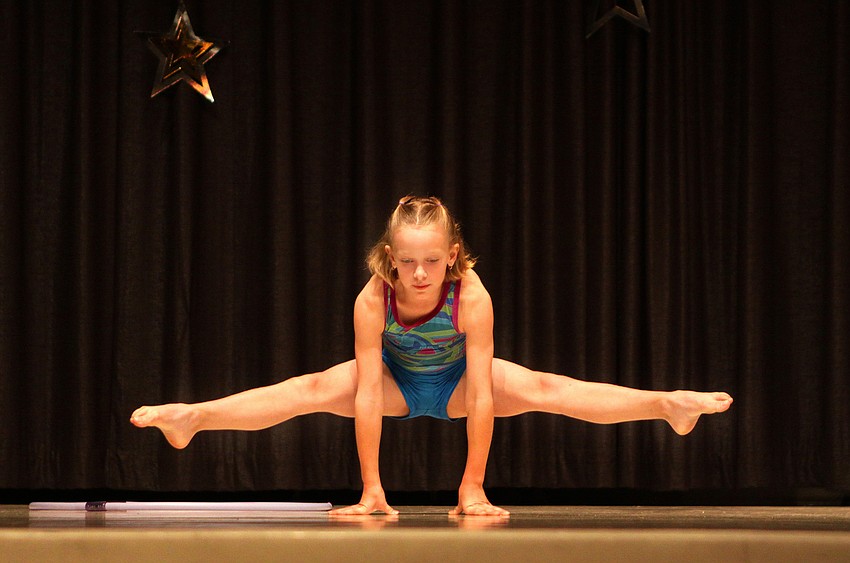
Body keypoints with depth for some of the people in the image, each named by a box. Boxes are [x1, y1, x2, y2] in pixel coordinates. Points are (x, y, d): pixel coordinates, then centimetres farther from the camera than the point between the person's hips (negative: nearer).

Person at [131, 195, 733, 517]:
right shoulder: (373, 299, -34)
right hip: (395, 380, 1)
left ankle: (669, 404, -21)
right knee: (312, 389, -20)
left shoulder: (473, 297, -36)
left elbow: (482, 394, -33)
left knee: (541, 388, -20)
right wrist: (371, 489, -31)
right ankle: (190, 417, -19)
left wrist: (473, 486, -30)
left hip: (456, 380, -1)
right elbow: (367, 394, -32)